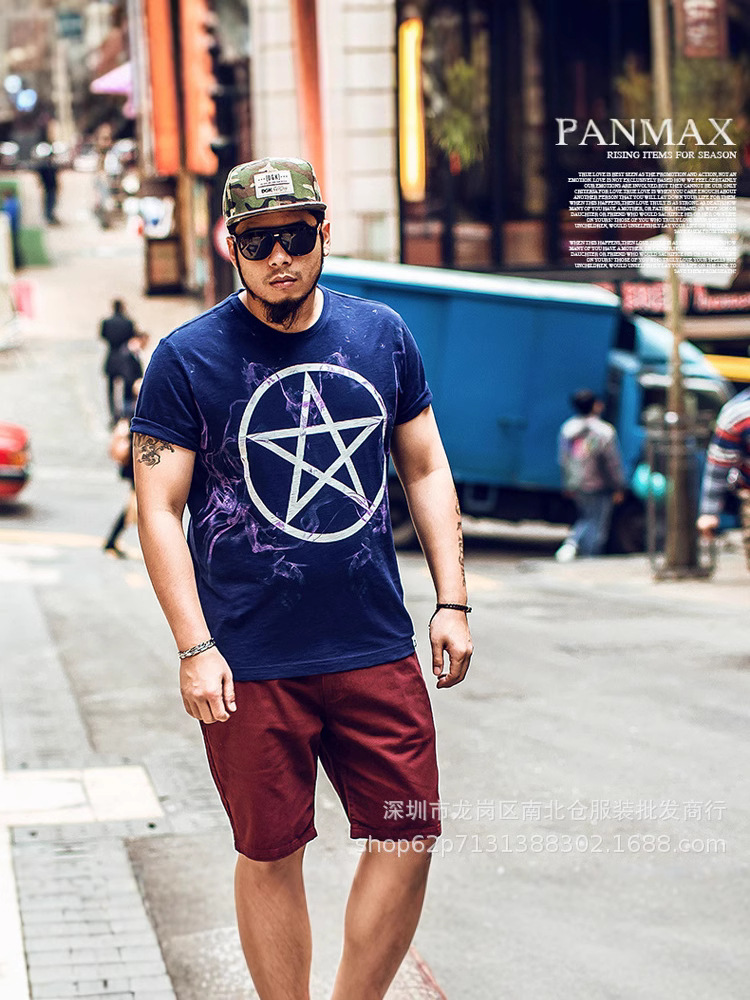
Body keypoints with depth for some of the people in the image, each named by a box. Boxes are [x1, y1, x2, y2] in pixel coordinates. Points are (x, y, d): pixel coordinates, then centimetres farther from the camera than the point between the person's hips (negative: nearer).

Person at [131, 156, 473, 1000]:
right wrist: (194, 649, -13)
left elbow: (425, 468, 14)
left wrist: (452, 599, 6)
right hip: (251, 662, -3)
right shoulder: (187, 359, -5)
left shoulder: (382, 335, 6)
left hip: (376, 648, 3)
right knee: (271, 857, 5)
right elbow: (159, 508, -6)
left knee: (407, 843, 2)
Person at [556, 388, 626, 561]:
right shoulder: (605, 432, -17)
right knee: (598, 526, 7)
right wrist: (618, 488, -4)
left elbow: (563, 460, 8)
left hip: (576, 486, 6)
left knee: (586, 519, 24)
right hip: (599, 487, -6)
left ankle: (571, 543, 0)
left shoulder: (567, 428, 0)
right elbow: (613, 463, -13)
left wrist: (568, 485, 18)